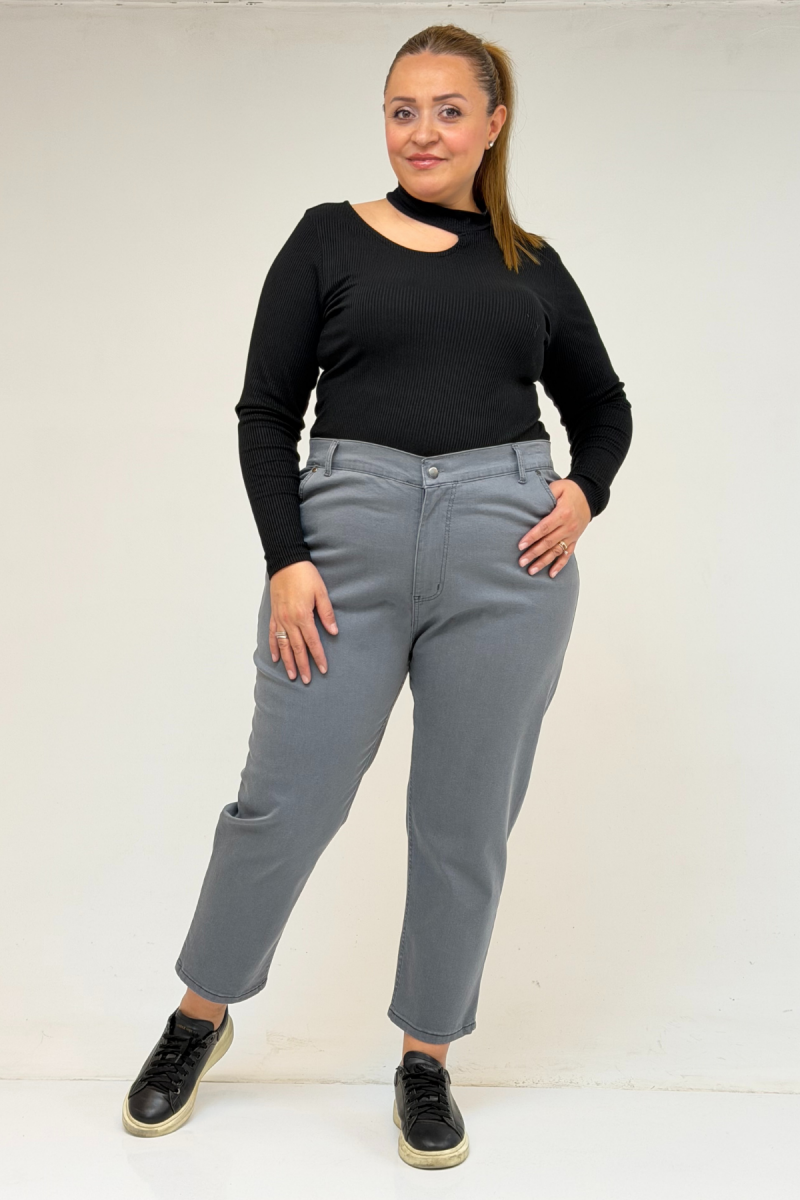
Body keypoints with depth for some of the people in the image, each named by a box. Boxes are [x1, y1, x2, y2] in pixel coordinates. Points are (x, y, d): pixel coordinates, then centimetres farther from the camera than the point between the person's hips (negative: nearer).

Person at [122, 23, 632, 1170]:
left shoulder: (531, 264, 13)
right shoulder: (329, 238, 7)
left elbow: (603, 405, 23)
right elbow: (266, 411, 2)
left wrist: (586, 491, 3)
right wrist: (286, 560, -10)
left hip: (504, 558, 2)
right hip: (348, 543, -1)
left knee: (465, 825, 8)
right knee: (284, 802, 4)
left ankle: (428, 1058, 27)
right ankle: (201, 1016, 29)